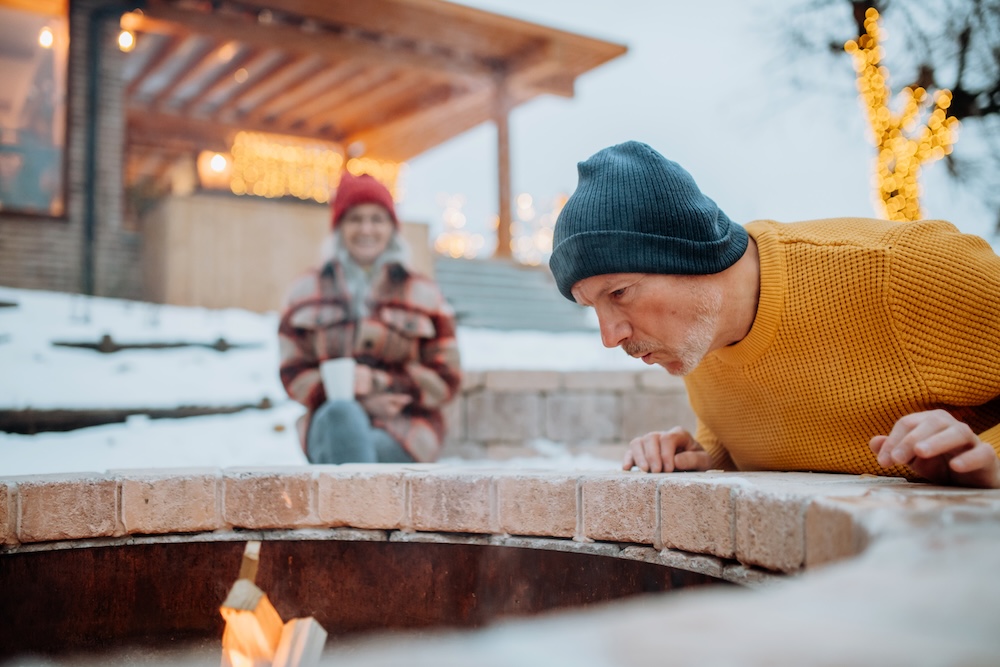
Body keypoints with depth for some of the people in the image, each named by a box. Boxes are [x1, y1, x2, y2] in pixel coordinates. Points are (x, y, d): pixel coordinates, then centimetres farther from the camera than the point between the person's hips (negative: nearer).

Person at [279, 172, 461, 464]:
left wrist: (379, 383, -11)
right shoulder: (307, 293, 13)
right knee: (342, 413, -36)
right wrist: (361, 403, -10)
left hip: (404, 429, -1)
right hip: (332, 421, 1)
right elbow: (293, 373, 6)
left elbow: (445, 379, 6)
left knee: (342, 451, -34)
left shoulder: (423, 294, 10)